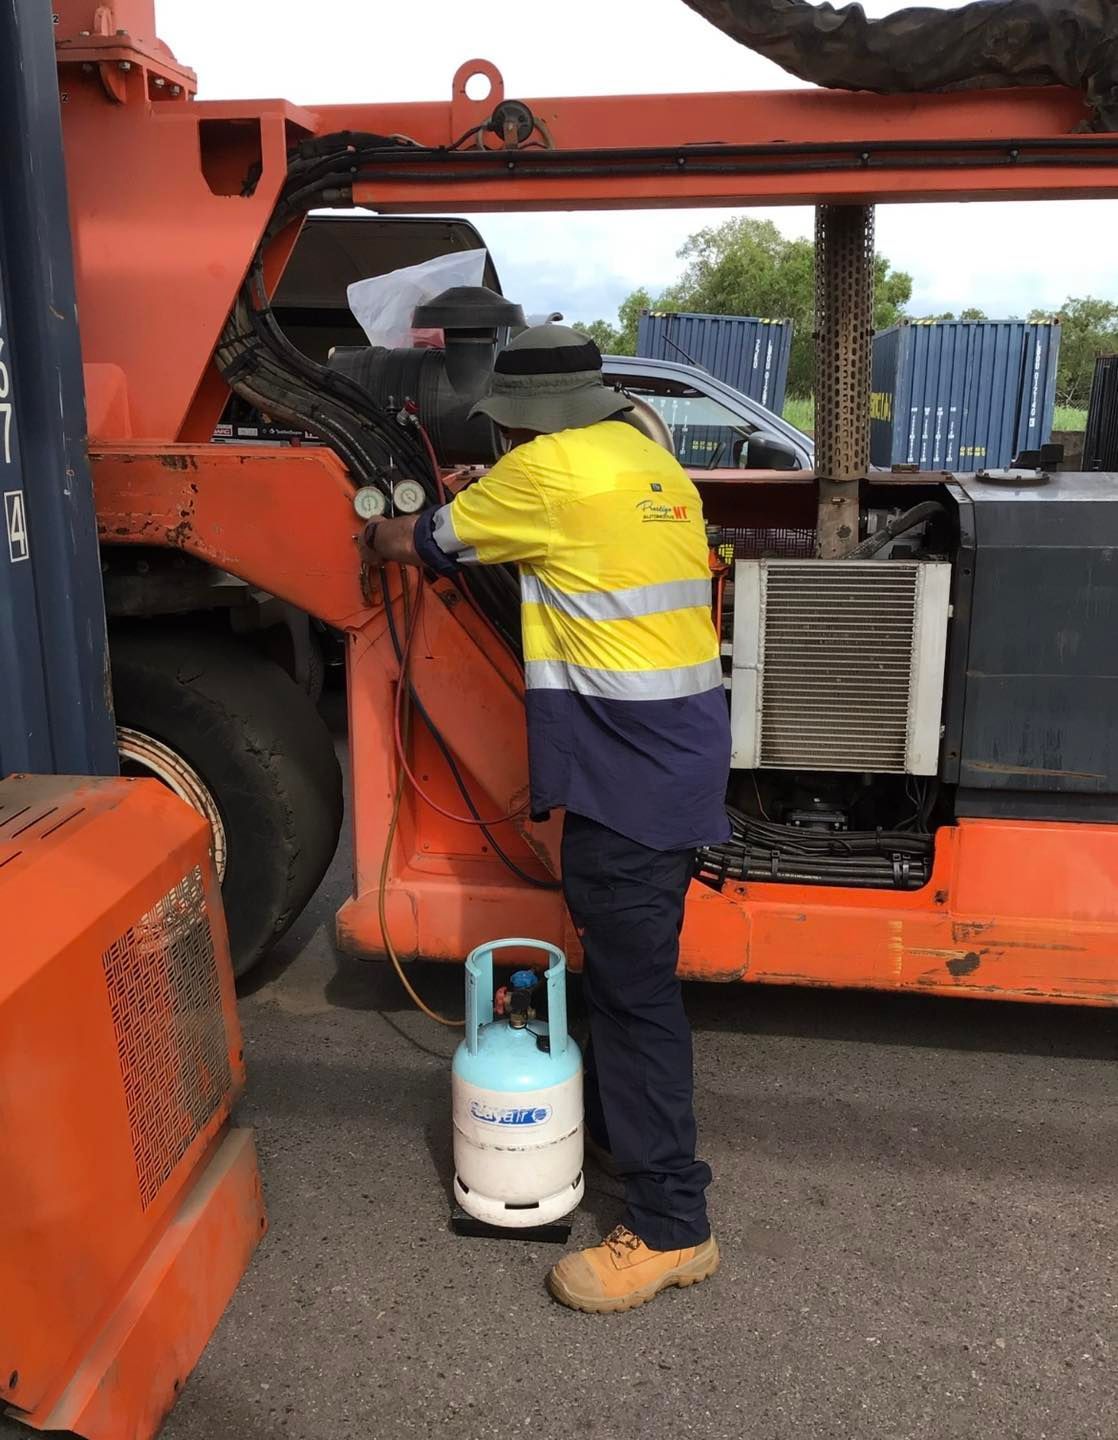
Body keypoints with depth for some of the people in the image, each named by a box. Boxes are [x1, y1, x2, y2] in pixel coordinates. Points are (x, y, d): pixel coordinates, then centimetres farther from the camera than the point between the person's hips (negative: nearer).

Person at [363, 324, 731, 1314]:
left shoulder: (547, 469, -10)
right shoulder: (652, 463, 15)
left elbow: (423, 544, 4)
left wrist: (379, 534, 25)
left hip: (629, 771, -9)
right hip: (680, 756, 9)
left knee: (635, 985, -3)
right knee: (624, 964, 22)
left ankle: (671, 1229, 7)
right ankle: (615, 1126, 41)